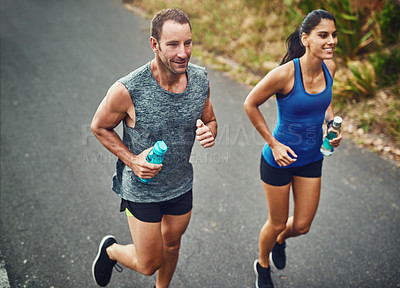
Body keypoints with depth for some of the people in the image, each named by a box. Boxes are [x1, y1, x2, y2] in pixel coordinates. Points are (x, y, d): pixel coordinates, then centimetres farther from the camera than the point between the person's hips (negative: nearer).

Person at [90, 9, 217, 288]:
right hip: (142, 188, -4)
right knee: (148, 264, 8)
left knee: (171, 245, 25)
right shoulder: (127, 90, -27)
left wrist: (208, 133, -19)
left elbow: (210, 120, 5)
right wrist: (131, 159, -22)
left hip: (181, 185, 5)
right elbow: (99, 127, -9)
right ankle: (111, 250, 42)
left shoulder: (200, 79, -12)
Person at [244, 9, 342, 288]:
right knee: (277, 223, 14)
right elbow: (251, 104, -13)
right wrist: (273, 144, -13)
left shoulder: (329, 66, -8)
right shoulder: (285, 74, -27)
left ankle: (280, 241, 54)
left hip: (312, 158, 5)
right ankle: (263, 265, 46)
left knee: (302, 226, 16)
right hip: (279, 160, -5)